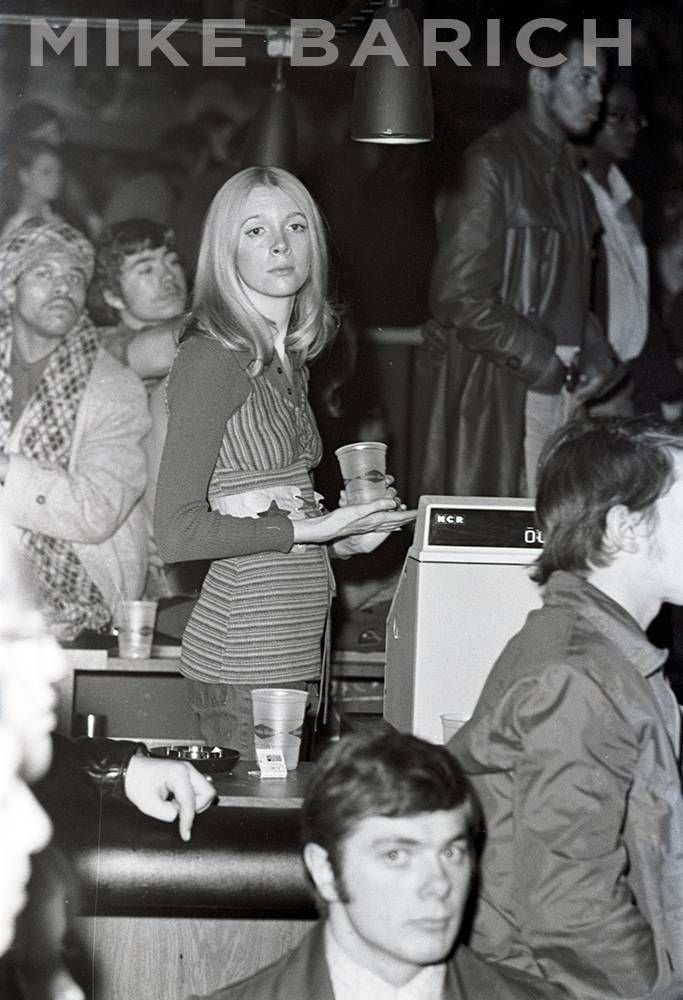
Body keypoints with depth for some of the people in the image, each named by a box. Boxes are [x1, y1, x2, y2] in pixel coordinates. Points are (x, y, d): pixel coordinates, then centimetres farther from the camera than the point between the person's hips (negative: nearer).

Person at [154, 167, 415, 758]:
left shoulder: (287, 361, 14)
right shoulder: (213, 358, -12)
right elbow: (177, 532, -17)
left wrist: (344, 538, 5)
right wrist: (311, 529, -15)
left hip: (293, 652, 8)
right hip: (244, 660, -8)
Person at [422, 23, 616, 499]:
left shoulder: (567, 168, 17)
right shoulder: (492, 164, -10)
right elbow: (459, 295, -16)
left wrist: (595, 354, 5)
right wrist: (542, 364, -12)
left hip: (561, 384, 8)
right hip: (502, 390, -8)